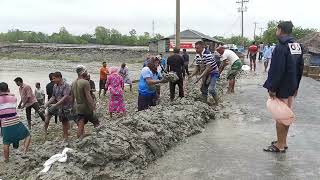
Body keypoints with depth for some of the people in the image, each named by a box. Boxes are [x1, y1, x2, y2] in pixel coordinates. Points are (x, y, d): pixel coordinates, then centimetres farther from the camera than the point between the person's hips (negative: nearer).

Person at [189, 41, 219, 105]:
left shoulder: (208, 54, -28)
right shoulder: (197, 56, -3)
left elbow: (208, 68, -30)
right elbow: (197, 67, 4)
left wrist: (200, 77, -32)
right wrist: (191, 75, -10)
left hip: (213, 73, -8)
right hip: (205, 74, 8)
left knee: (211, 89, -20)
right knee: (203, 89, 10)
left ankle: (217, 103, -4)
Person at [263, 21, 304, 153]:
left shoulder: (281, 47, -19)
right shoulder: (298, 46, 8)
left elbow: (277, 70, -22)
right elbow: (300, 68, 13)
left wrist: (272, 88, -16)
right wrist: (296, 86, 19)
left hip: (281, 88, -8)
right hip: (292, 87, 8)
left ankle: (280, 146, 9)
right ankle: (283, 142, 27)